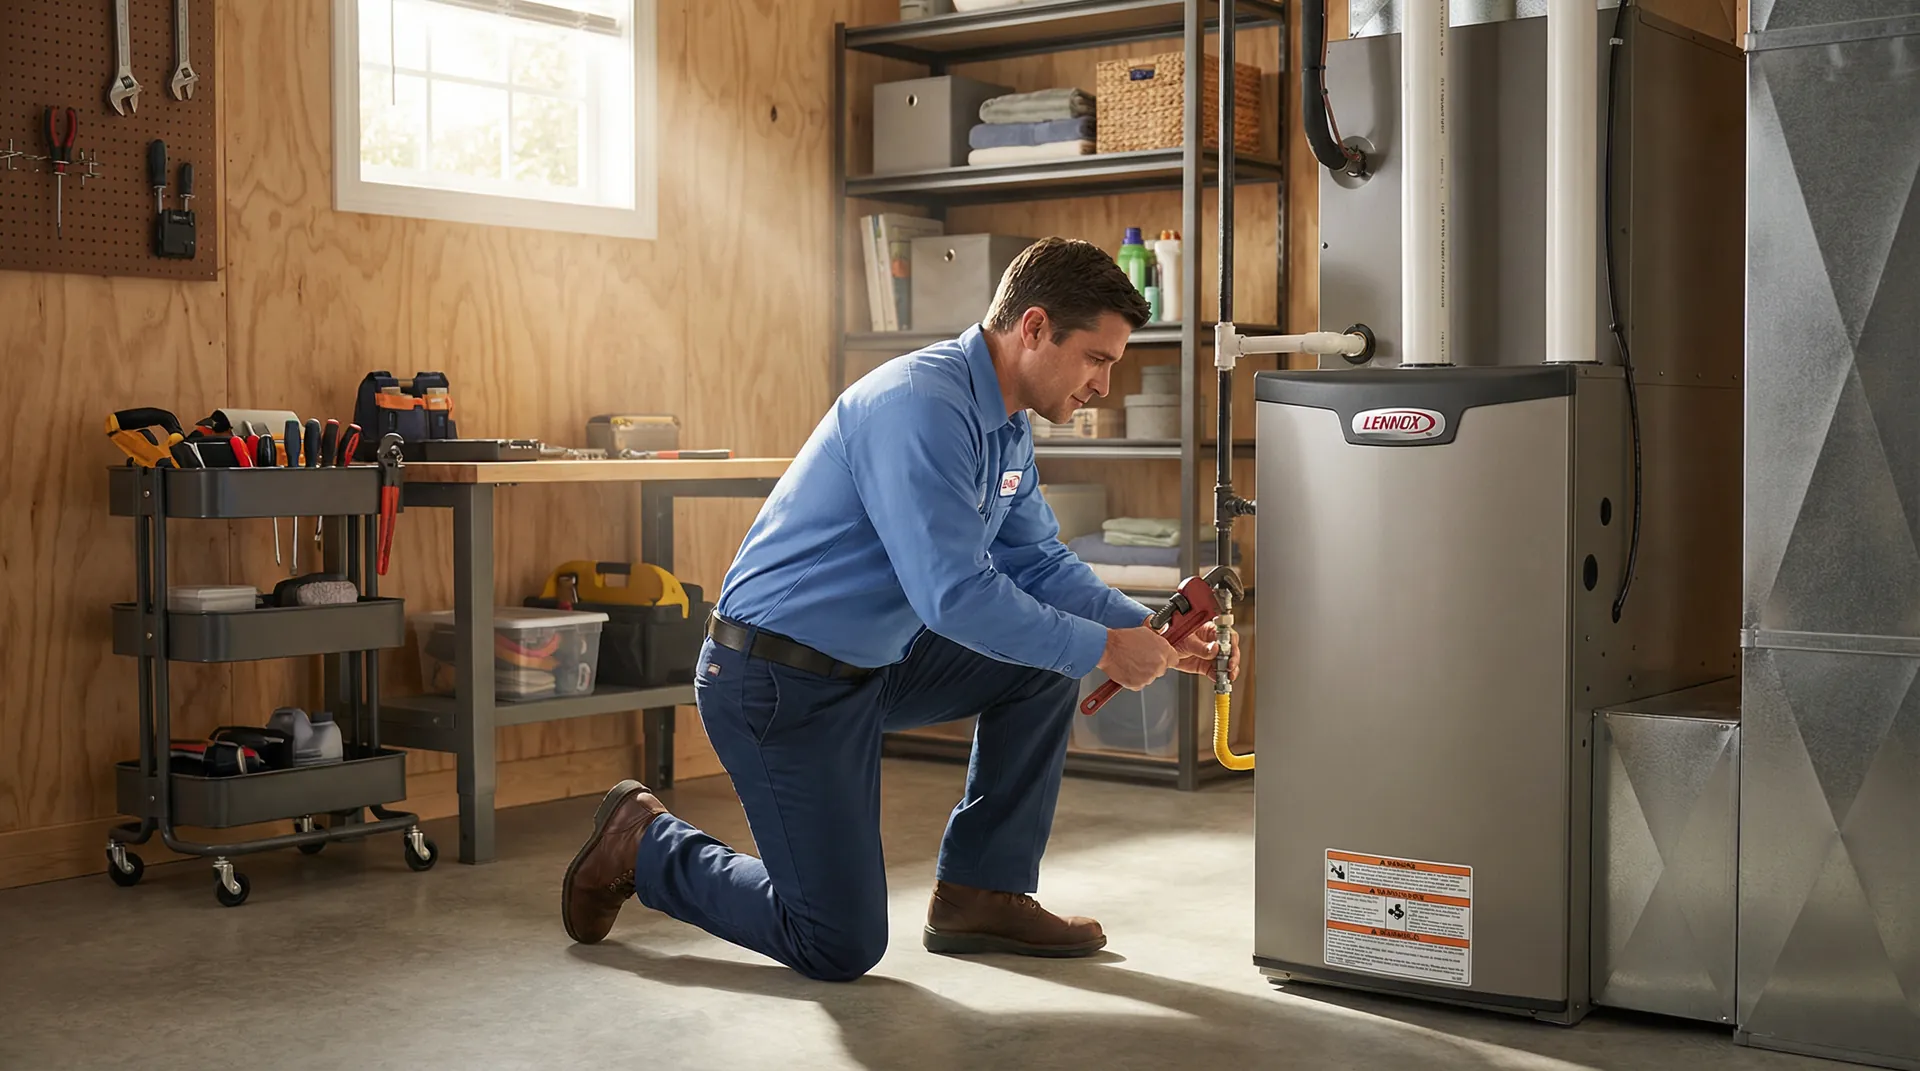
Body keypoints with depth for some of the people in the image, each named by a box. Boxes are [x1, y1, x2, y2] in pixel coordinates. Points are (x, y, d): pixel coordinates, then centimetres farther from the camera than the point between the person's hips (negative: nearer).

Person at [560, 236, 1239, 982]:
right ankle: (645, 844, 15)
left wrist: (1151, 634, 0)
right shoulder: (923, 407, -25)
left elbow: (1041, 563, 14)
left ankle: (981, 893, 12)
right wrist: (1103, 649, -23)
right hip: (777, 682, -10)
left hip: (873, 661, 10)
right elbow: (954, 594, -31)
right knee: (840, 948, -5)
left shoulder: (1006, 429, 6)